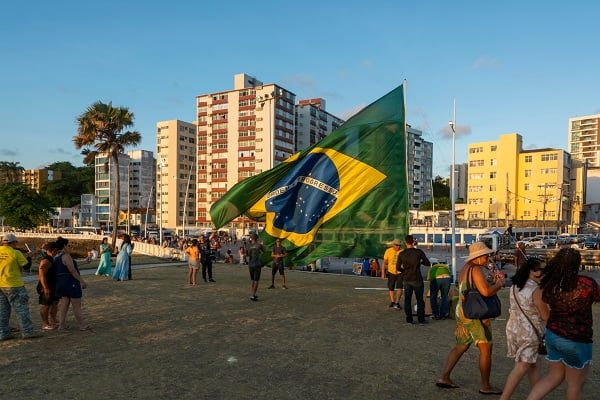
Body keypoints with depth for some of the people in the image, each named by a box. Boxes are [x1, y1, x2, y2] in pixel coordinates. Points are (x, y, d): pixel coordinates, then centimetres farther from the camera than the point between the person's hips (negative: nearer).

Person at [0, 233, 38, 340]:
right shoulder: (16, 253, -12)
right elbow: (26, 266, -6)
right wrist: (29, 256, 10)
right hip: (14, 285, -6)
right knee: (21, 309, 2)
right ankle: (27, 332, 4)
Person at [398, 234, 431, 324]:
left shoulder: (401, 254, -3)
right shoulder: (419, 252, -10)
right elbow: (428, 263, -3)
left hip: (406, 280, 2)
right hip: (417, 280, -2)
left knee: (407, 300, 10)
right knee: (420, 300, 9)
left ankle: (409, 319, 13)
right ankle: (421, 319, 12)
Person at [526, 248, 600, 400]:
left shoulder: (549, 285, -6)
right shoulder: (587, 284, -21)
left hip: (552, 335, 5)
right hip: (576, 341, -5)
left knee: (554, 377, 22)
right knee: (576, 383, 16)